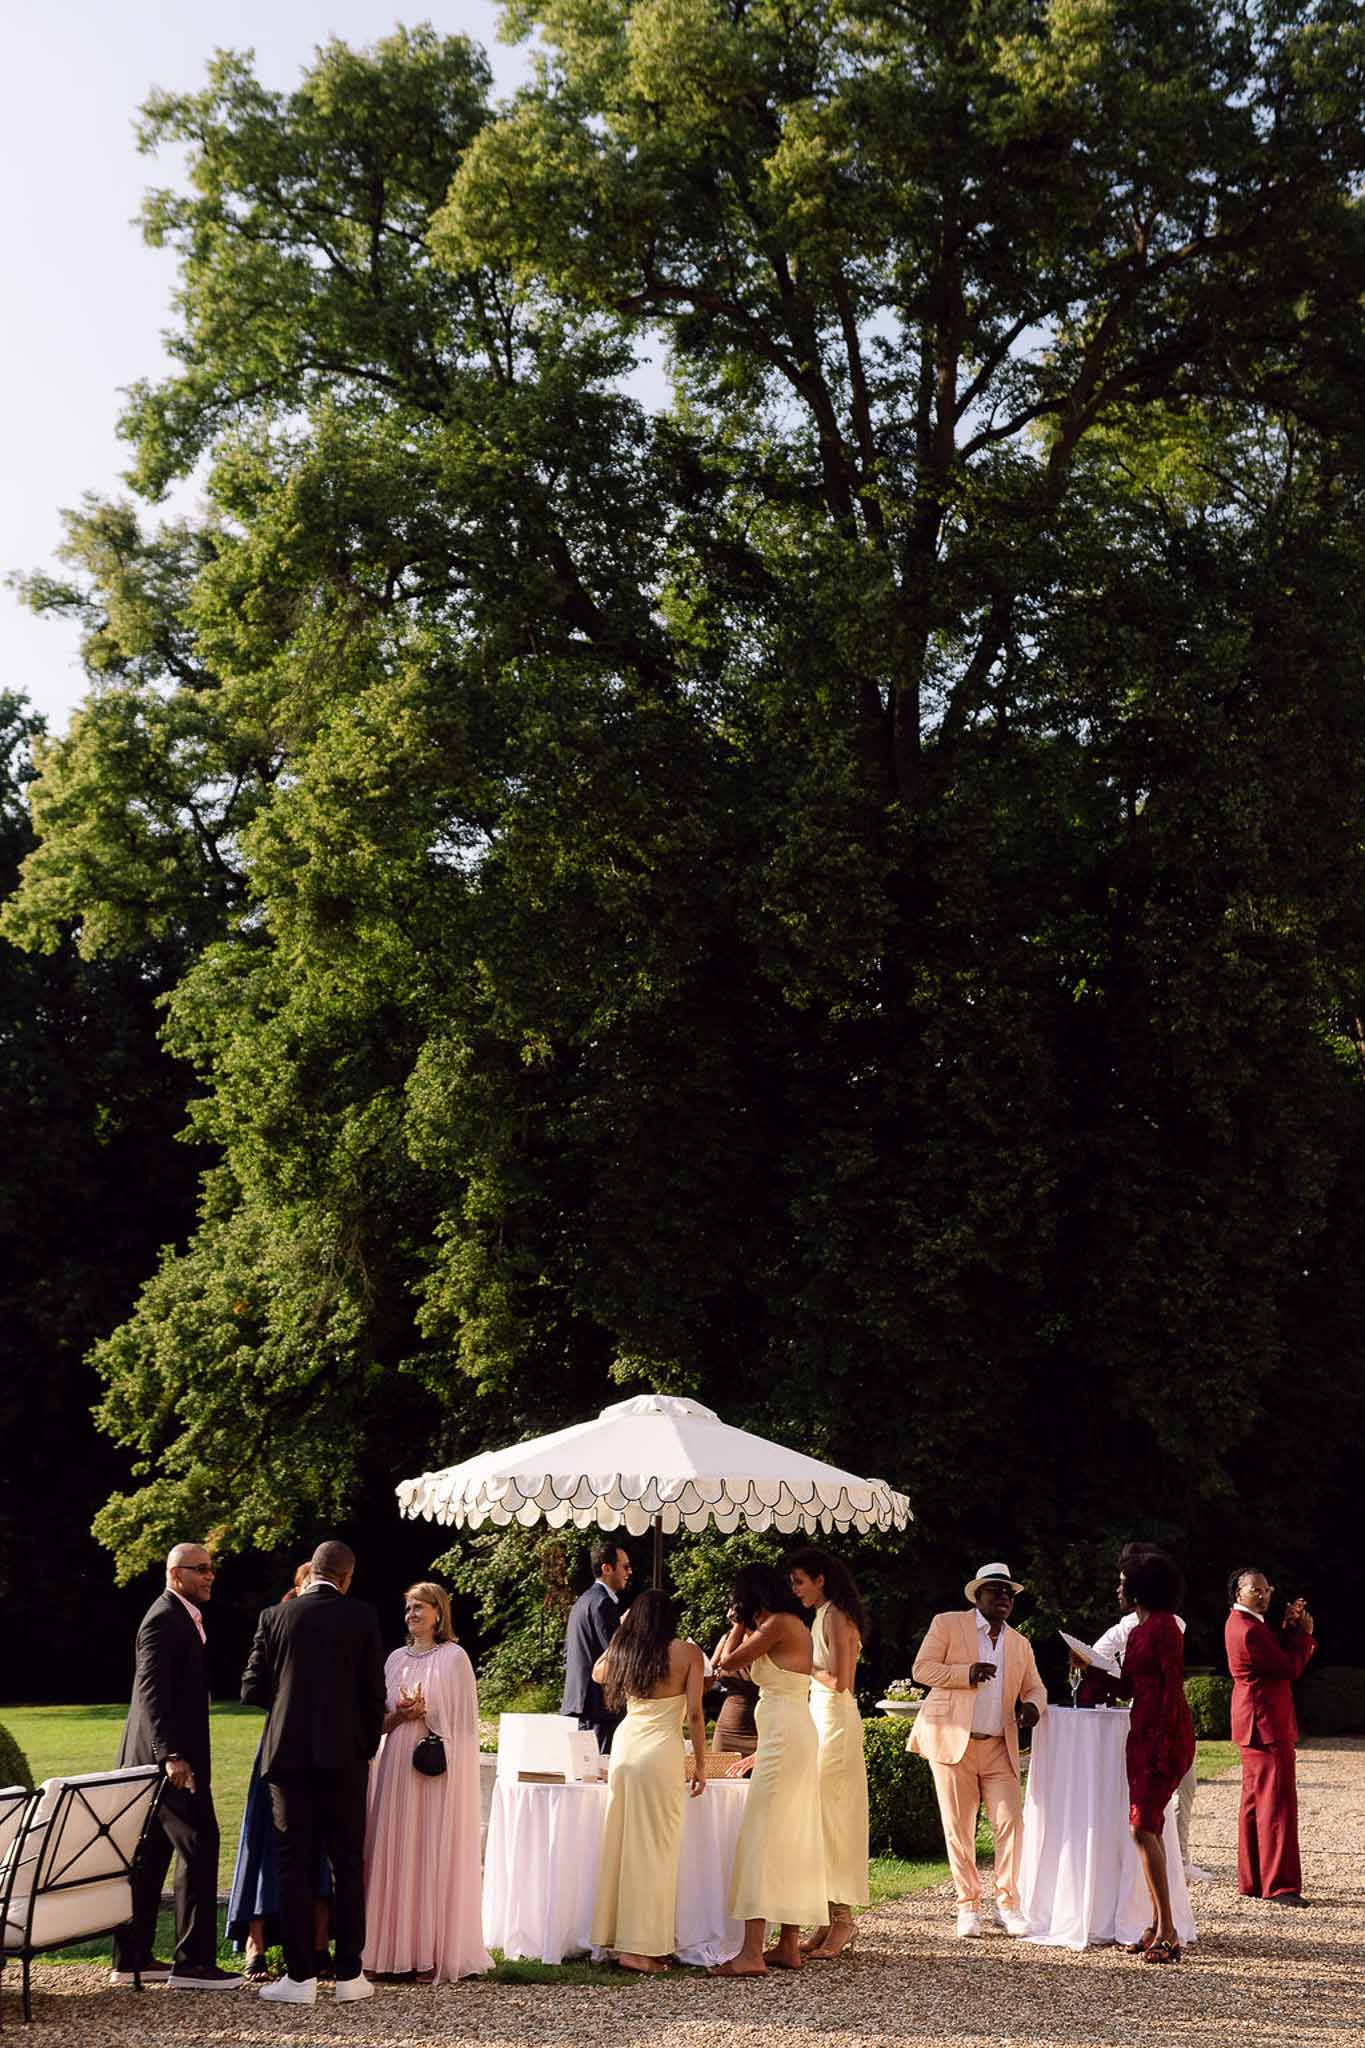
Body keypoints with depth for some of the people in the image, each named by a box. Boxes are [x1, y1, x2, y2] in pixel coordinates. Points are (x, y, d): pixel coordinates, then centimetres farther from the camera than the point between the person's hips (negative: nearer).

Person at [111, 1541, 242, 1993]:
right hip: (169, 1754, -11)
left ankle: (132, 1960, 18)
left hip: (170, 1755, 11)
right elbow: (151, 1692, -22)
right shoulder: (164, 1619, -14)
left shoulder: (183, 1617, 18)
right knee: (199, 1846, -11)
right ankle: (193, 1962, -10)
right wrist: (172, 1755, -29)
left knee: (150, 1857, 13)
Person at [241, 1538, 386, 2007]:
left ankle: (301, 1977, 2)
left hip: (288, 1754, 1)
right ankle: (349, 1975, 8)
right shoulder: (361, 1617, -2)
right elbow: (374, 1693, -2)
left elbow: (252, 1690, 3)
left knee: (294, 1864, 4)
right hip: (344, 1756, 0)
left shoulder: (275, 1617, 2)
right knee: (348, 1863, 8)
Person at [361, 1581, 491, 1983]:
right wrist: (399, 1714, -5)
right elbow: (379, 1719, 14)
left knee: (433, 1857, -5)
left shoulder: (453, 1657, -2)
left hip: (439, 1771, -5)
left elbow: (461, 1719, -3)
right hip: (398, 1768, 5)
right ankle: (394, 1951, 7)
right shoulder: (396, 1659, 14)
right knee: (394, 1856, 3)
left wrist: (424, 1713, -14)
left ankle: (435, 1955, -3)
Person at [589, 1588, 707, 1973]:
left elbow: (597, 1674, 33)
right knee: (655, 1850, -2)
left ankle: (613, 1936, 15)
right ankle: (640, 1946, -3)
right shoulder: (687, 1652, -2)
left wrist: (621, 1635, 30)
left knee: (621, 1844, 12)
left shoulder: (622, 1652, 10)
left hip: (624, 1747, 5)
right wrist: (700, 1764, 2)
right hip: (661, 1753, -5)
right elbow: (694, 1713, -5)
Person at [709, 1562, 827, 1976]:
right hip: (799, 1737, 10)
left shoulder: (778, 1624, -10)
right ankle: (789, 1945, 14)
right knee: (793, 1838, 11)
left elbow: (727, 1662, -5)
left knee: (762, 1837, -12)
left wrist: (740, 1625, 11)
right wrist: (760, 1753, 28)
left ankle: (751, 1953, -17)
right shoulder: (796, 1627, 18)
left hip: (784, 1737, -10)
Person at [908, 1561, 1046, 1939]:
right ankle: (968, 1906, 11)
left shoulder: (1020, 1645, 17)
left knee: (1010, 1823, -5)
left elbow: (1034, 1687, 19)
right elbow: (922, 1669, -4)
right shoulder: (947, 1624, 2)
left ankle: (1007, 1904, 6)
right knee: (958, 1829, 0)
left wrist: (1033, 1705, -6)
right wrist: (966, 1673, -19)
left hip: (999, 1748, 4)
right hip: (953, 1742, -4)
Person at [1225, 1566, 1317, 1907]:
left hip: (1256, 1725, 11)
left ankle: (1251, 1881, 18)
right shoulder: (1248, 1630, -20)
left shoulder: (1242, 1624, 13)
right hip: (1267, 1725, -11)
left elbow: (1280, 1653, 14)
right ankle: (1279, 1885, -10)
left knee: (1256, 1802, 13)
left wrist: (1290, 1626, 0)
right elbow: (1291, 1668, -17)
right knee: (1278, 1803, -10)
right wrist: (1304, 1632, -6)